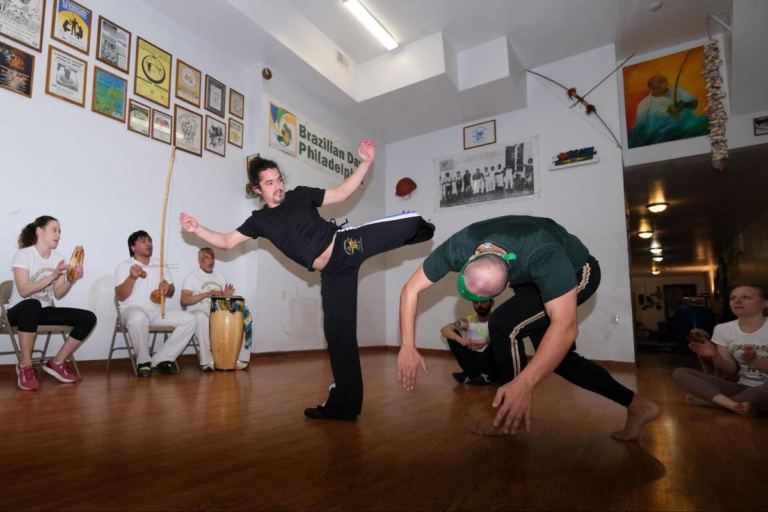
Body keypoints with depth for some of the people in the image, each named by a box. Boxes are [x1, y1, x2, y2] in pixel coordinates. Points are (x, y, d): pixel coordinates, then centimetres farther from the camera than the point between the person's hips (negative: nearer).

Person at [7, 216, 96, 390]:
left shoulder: (58, 258, 4)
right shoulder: (23, 255, -10)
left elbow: (58, 295, -1)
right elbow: (24, 291, -22)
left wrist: (72, 280, -18)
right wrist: (52, 276, -29)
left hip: (44, 311, 5)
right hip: (21, 310, -5)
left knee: (88, 318, -14)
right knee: (32, 305, -42)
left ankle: (57, 363, -2)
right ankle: (25, 366, -26)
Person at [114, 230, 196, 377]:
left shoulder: (161, 266, 16)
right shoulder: (124, 266, 2)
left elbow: (171, 293, 16)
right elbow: (120, 297, -8)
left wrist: (167, 288, -8)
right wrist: (132, 278, -23)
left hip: (157, 310, 5)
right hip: (133, 309, -5)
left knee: (189, 319, -17)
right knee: (138, 318, -41)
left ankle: (161, 359, -13)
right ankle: (143, 361, -17)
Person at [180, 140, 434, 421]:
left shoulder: (300, 195, 8)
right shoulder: (260, 220, 11)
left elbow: (342, 192, 9)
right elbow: (226, 242, 13)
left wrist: (365, 162, 0)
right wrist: (197, 229, -2)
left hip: (345, 244, 0)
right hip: (332, 272, 1)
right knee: (338, 333, 0)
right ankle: (343, 403, 11)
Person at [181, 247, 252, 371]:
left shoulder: (220, 277, 17)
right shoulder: (193, 276, -1)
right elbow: (184, 300, -14)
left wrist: (226, 296, -5)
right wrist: (206, 294, -26)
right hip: (198, 314, -5)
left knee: (245, 317, -17)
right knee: (202, 317, -41)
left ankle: (240, 359, -15)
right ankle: (207, 362, -33)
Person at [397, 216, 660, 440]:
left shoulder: (543, 255, -45)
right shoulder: (457, 248, -31)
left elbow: (565, 326, -52)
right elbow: (411, 289, -22)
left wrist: (524, 383, -61)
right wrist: (408, 346, -27)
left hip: (577, 271, -6)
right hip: (533, 278, 6)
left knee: (504, 325, -24)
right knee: (558, 358, 6)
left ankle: (512, 421, -6)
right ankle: (637, 406, 22)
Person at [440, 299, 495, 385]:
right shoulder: (468, 321, -2)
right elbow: (444, 329, -14)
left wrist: (487, 341, -44)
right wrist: (459, 338, -34)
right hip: (474, 360, 3)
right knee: (452, 335, -13)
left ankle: (467, 375, -25)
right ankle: (478, 373, -21)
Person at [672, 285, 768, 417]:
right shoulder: (723, 329, 3)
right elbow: (731, 370, 3)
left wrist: (755, 359, -28)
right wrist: (715, 356, -17)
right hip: (743, 389, 4)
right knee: (680, 373, -11)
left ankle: (708, 400, -19)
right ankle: (734, 405, -28)